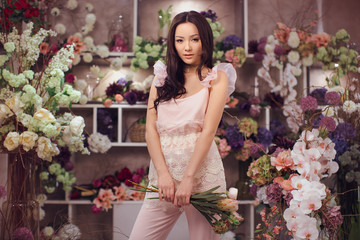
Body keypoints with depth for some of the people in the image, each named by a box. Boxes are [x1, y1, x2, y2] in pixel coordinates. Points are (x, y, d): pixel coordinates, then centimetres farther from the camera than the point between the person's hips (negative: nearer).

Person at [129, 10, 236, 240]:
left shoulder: (216, 78, 4)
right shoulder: (162, 78, 13)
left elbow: (208, 130, -7)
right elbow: (151, 128, 4)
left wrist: (188, 178, -17)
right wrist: (163, 173, -10)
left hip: (201, 171, -3)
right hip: (163, 171, 3)